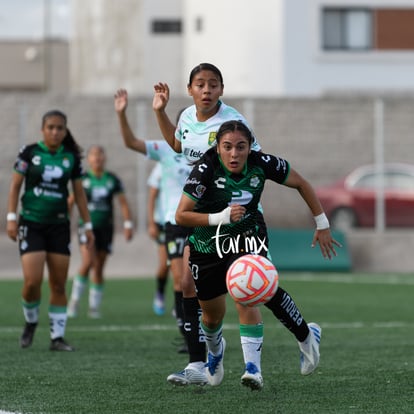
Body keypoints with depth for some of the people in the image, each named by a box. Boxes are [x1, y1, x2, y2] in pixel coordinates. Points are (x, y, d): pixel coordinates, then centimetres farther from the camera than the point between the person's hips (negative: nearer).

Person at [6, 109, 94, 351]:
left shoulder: (72, 157, 4)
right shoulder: (30, 153, -2)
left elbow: (79, 193, 11)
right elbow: (15, 186, 1)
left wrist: (88, 225, 9)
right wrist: (12, 217, -6)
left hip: (59, 226, 2)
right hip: (31, 224, -2)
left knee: (59, 285, 1)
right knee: (32, 281, -12)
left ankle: (58, 336, 8)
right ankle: (31, 321, 16)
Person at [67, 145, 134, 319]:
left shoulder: (113, 180, 4)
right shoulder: (82, 179, 0)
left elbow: (123, 203, 7)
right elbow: (70, 202, 7)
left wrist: (128, 224, -3)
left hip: (105, 228, 2)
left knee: (99, 269, 5)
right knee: (88, 262, -20)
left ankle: (94, 307, 14)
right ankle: (74, 300, -6)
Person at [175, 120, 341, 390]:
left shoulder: (261, 164, -19)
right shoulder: (206, 169, -25)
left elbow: (301, 184, -2)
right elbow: (181, 216, -24)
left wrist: (322, 225, 0)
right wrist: (221, 217, -36)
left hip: (245, 240, 0)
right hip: (207, 246, 0)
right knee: (213, 314, 13)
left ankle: (253, 367, -24)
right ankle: (215, 351, 49)